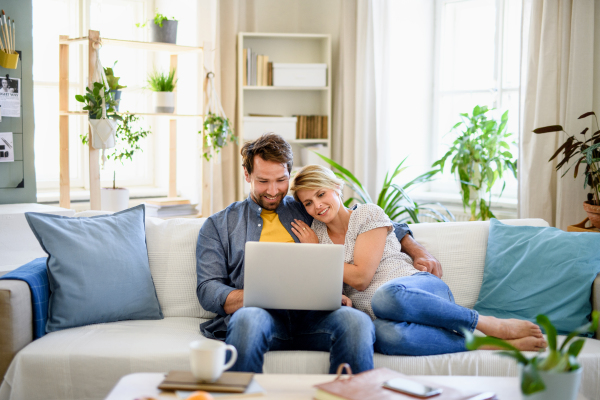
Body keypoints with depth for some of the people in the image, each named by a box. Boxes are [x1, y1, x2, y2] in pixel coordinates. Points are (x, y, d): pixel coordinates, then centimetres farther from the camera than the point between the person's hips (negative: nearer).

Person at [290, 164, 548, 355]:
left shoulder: (369, 215, 4)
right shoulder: (315, 232, 18)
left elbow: (360, 277, -6)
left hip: (422, 288, -2)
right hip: (378, 317, 2)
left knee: (386, 295, -42)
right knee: (387, 334, -40)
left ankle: (493, 326, -25)